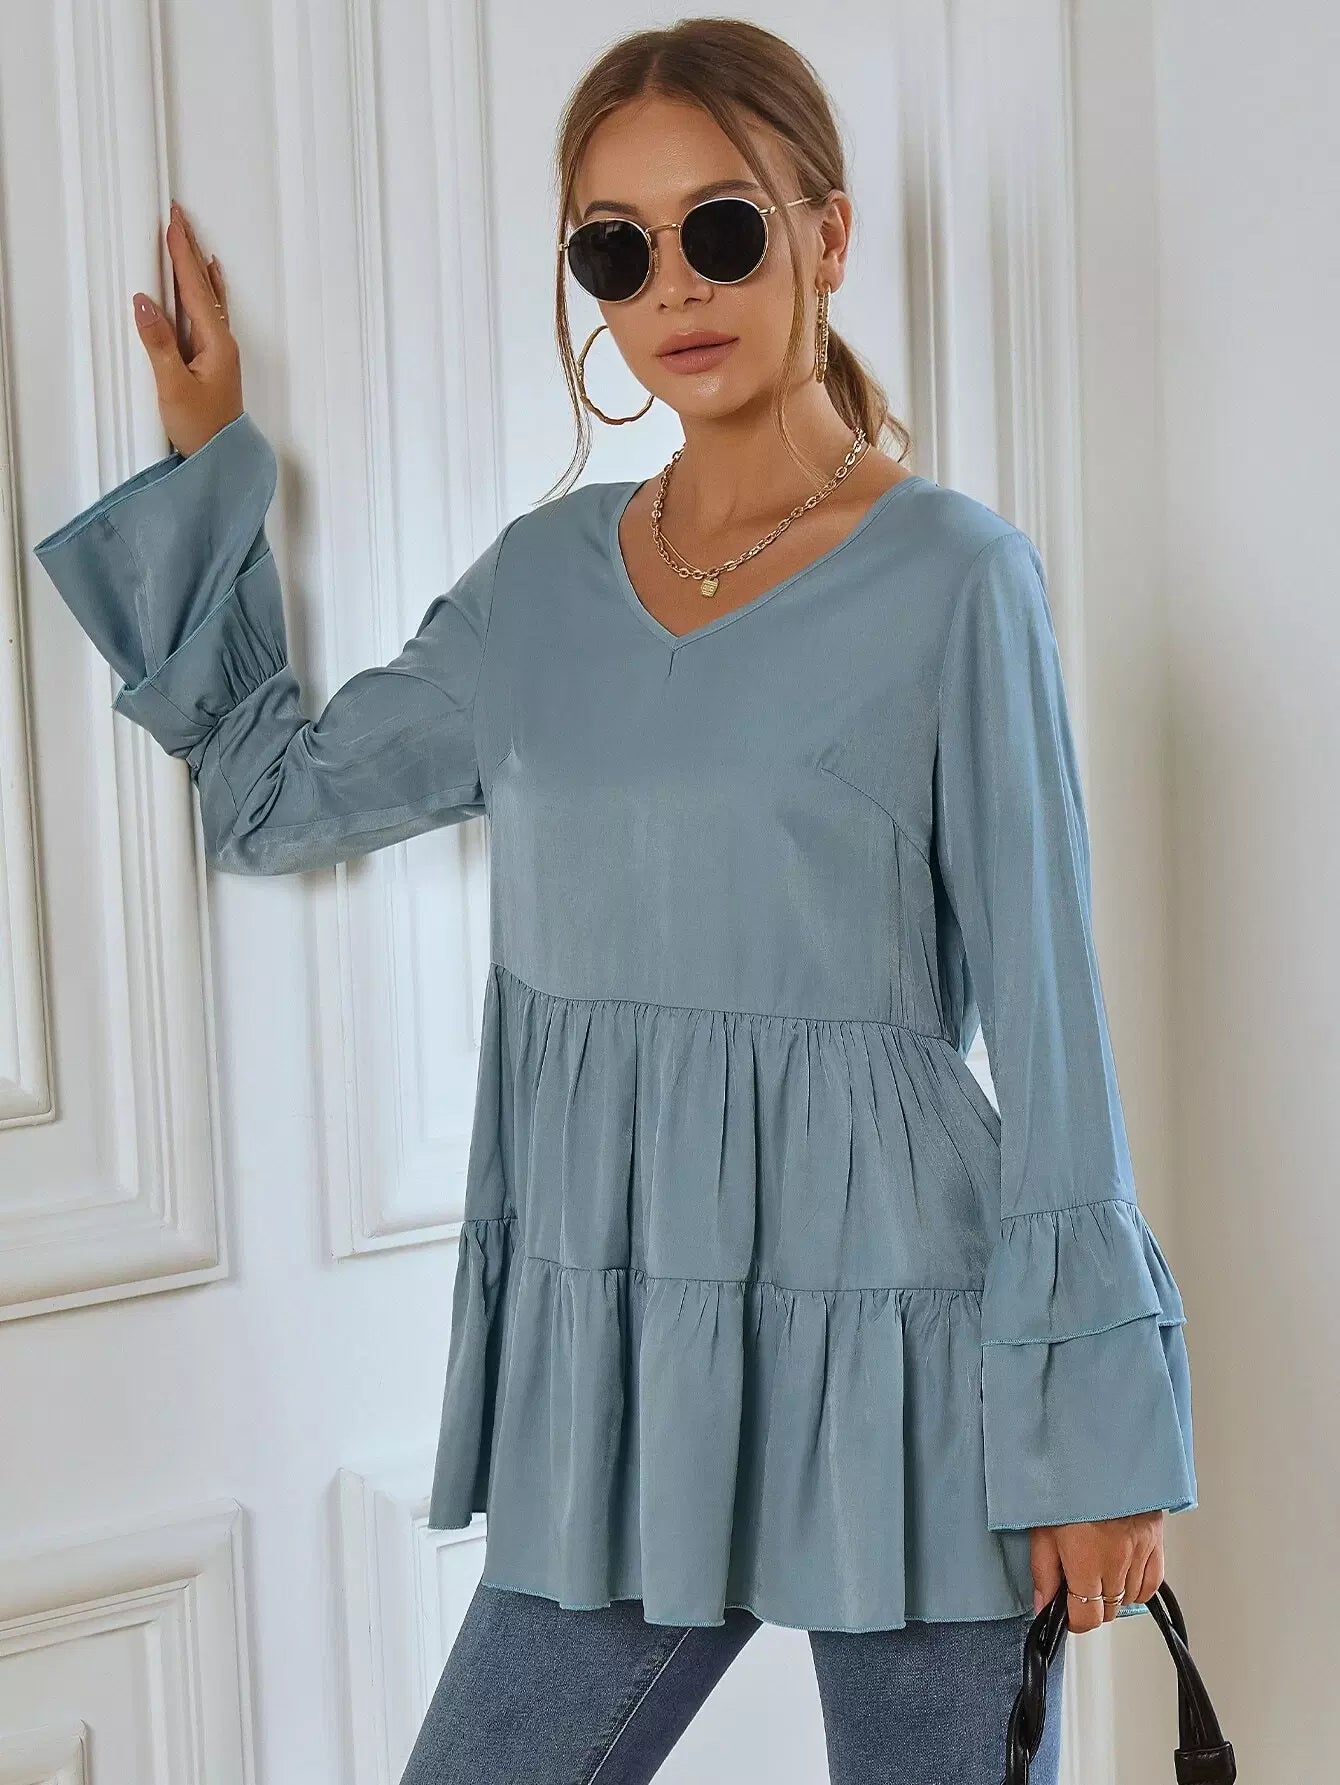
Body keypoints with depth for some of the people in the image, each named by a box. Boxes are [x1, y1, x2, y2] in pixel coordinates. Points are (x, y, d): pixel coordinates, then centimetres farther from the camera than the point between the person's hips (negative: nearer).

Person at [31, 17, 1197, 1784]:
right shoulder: (542, 579, 7)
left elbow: (1047, 1018, -6)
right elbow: (272, 791, 19)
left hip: (894, 1360, -4)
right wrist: (207, 464, 17)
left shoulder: (955, 579, -6)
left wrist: (1100, 1420, -6)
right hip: (614, 1373, 4)